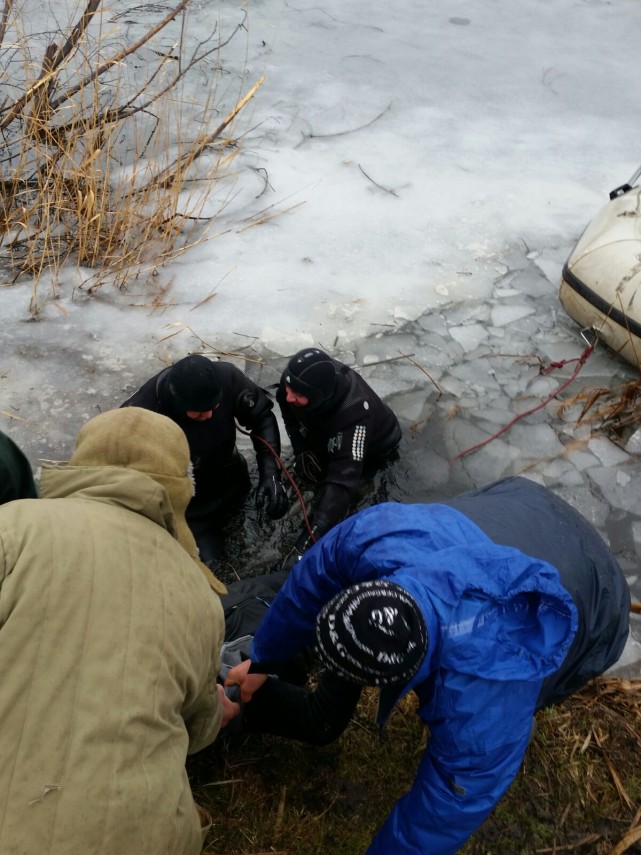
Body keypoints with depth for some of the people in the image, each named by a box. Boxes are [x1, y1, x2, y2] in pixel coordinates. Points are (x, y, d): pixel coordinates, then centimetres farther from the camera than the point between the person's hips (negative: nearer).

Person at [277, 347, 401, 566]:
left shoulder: (352, 413, -49)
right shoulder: (297, 380, -33)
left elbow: (341, 482, -53)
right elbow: (289, 411, -6)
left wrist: (306, 543, -57)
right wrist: (301, 448, -14)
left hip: (374, 444, -4)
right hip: (326, 431, 5)